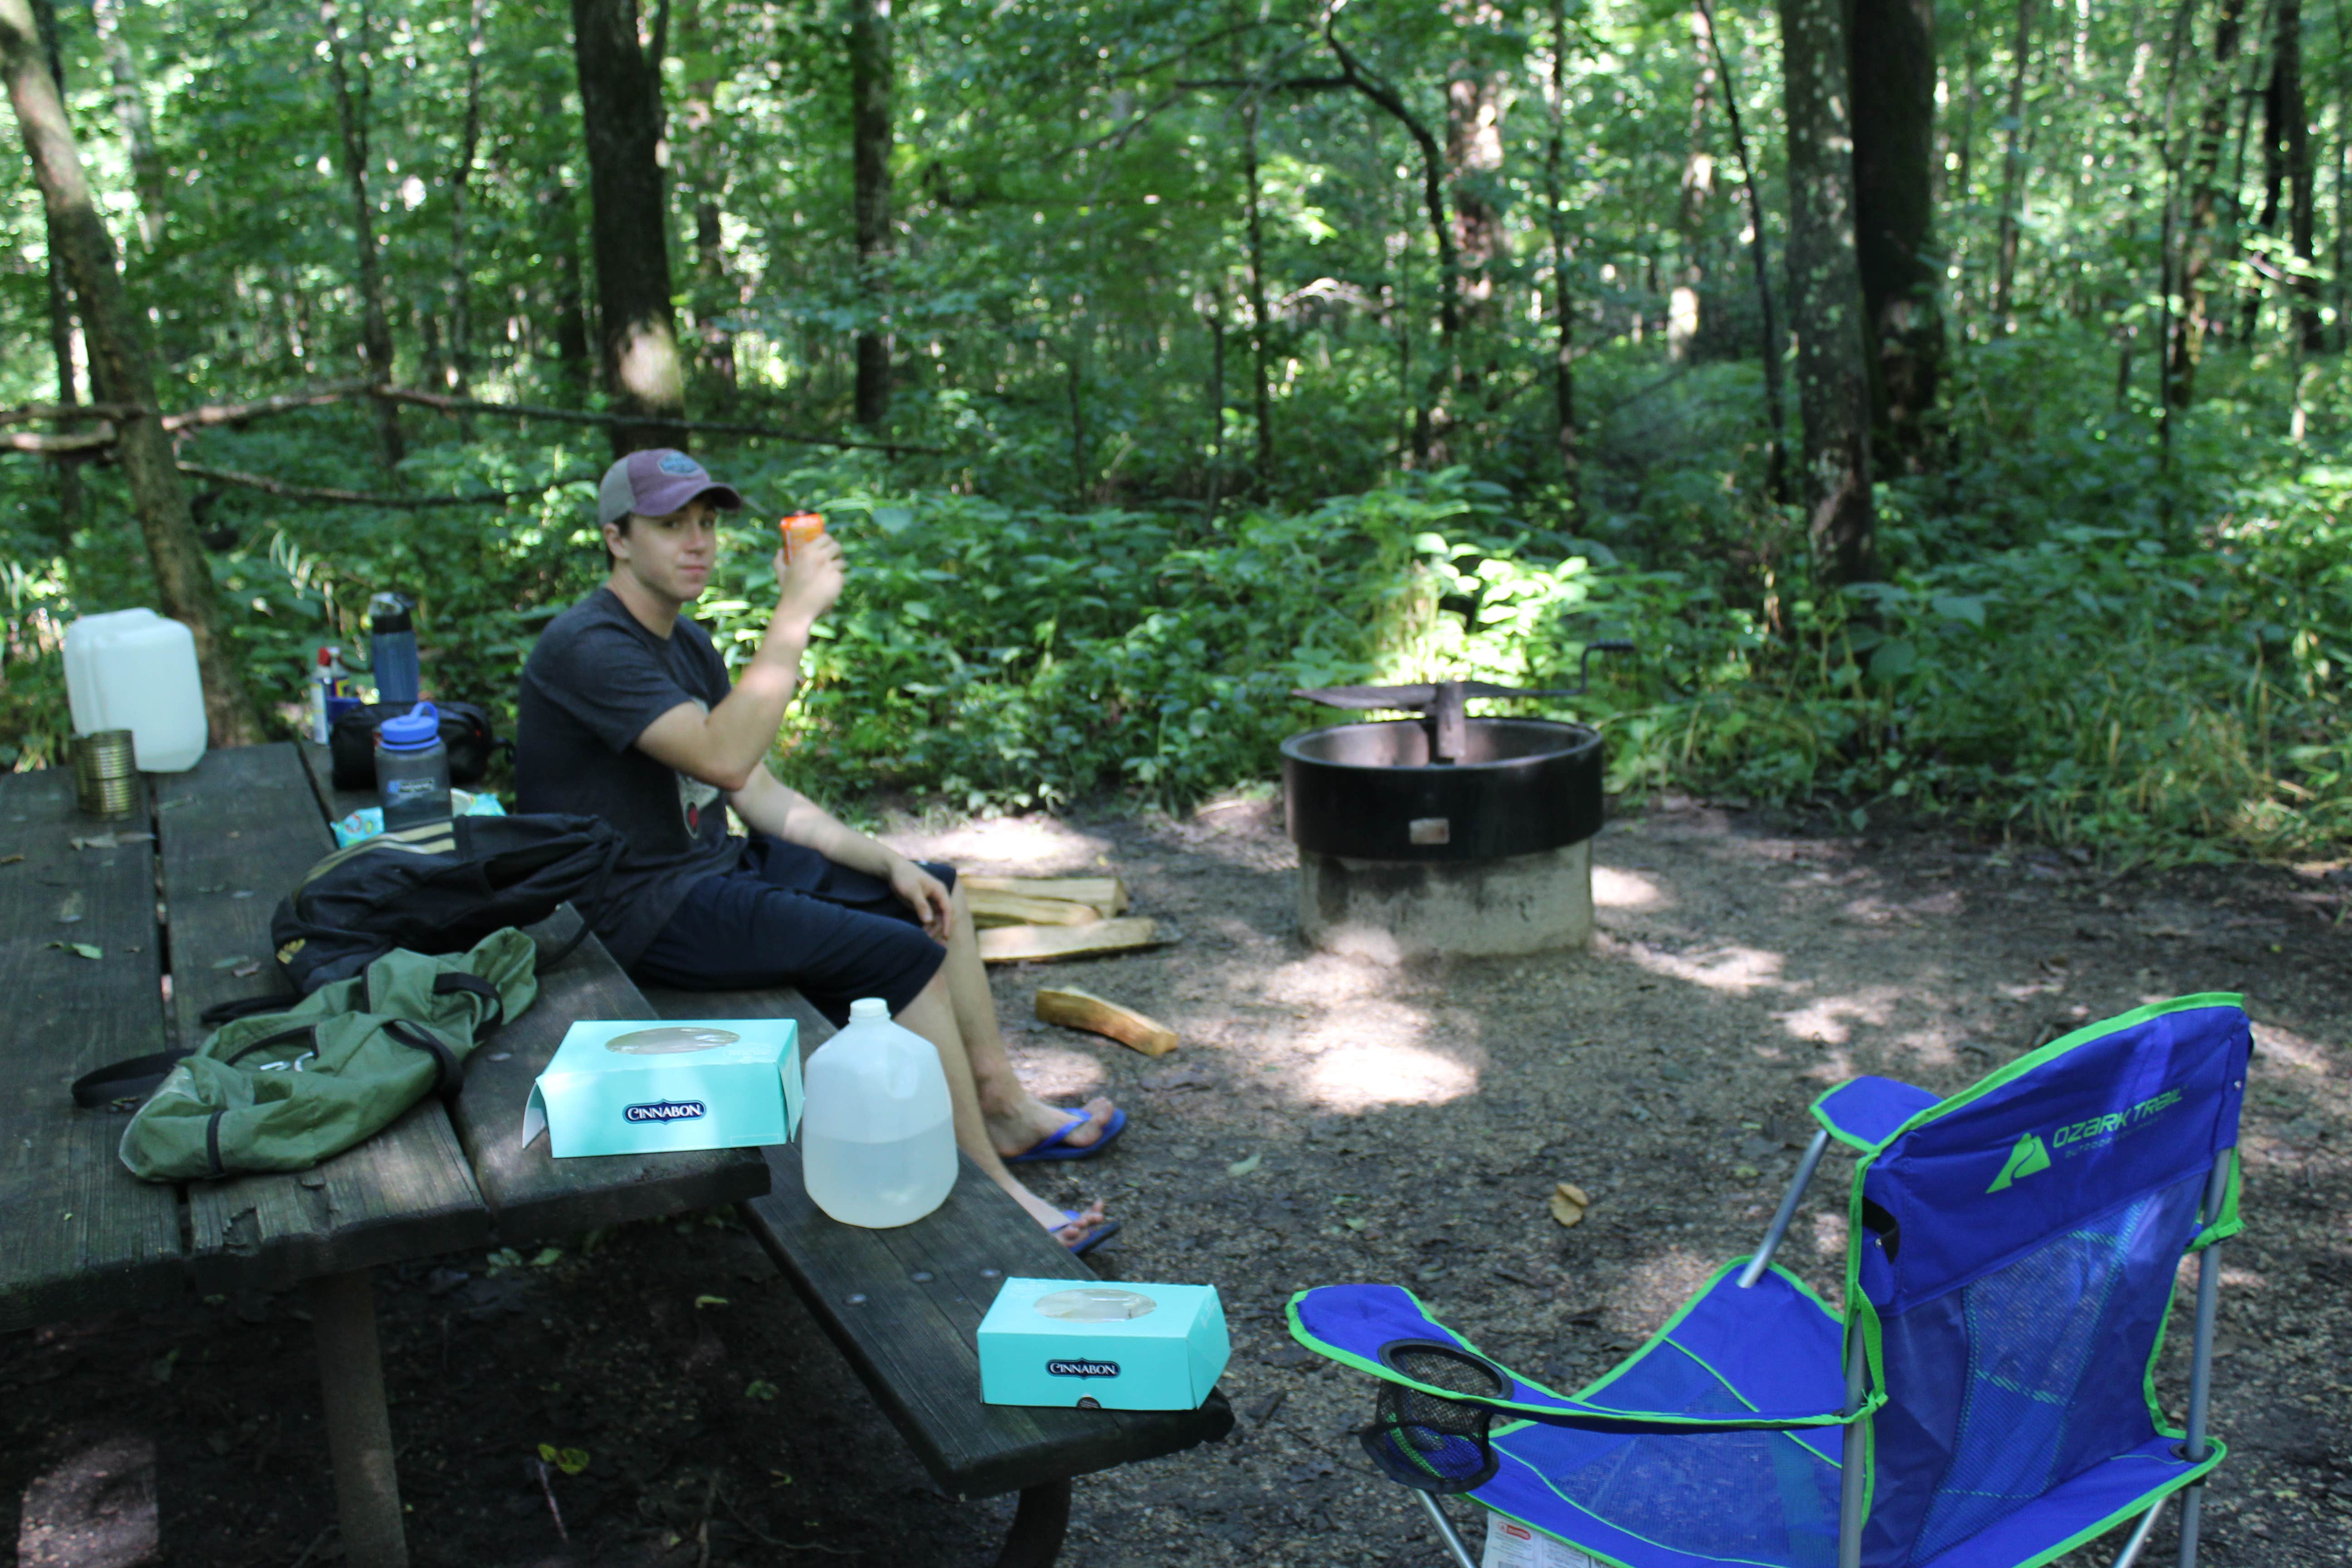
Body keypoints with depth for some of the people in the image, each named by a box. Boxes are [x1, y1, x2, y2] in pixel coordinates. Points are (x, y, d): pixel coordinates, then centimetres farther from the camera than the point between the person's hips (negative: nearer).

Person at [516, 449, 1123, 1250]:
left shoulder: (688, 645, 11)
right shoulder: (588, 647, -20)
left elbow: (763, 797, 10)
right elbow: (725, 759, -33)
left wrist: (888, 862, 1)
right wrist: (796, 613, -31)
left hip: (716, 865, 10)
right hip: (646, 909, -10)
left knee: (934, 893, 13)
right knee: (907, 956, -20)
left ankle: (1004, 1108, 21)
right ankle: (990, 1199, -10)